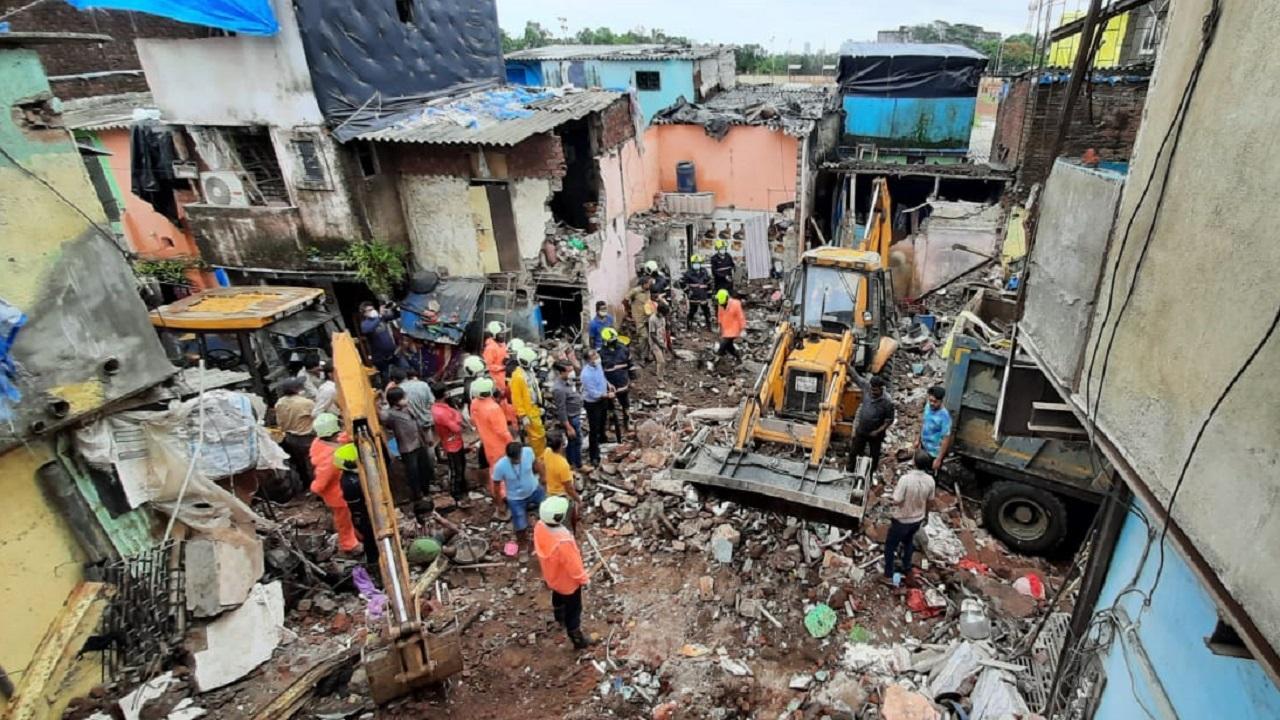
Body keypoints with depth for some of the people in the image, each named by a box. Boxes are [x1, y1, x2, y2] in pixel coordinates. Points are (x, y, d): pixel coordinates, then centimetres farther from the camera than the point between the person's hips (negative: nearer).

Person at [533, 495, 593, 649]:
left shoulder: (540, 526, -24)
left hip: (551, 576, 7)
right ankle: (577, 640, 39)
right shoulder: (563, 541, -45)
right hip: (568, 581, -7)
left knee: (558, 597, 36)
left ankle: (560, 617, 65)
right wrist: (584, 578, -8)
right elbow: (573, 565, -28)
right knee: (573, 610, 18)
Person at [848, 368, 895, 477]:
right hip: (861, 430, 3)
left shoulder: (887, 401, -24)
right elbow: (855, 376, -7)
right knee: (853, 452, 16)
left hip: (875, 434, -3)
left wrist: (878, 431, -19)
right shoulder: (867, 387, -15)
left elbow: (889, 420, -13)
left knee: (874, 456, 16)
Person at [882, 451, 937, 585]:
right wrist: (926, 515, 19)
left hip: (902, 520, -5)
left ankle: (888, 576, 21)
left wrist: (890, 501, -4)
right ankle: (907, 568, 48)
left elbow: (896, 501, -28)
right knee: (908, 541, 31)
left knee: (890, 546, 14)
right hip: (918, 519, 6)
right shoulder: (930, 480, -14)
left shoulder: (906, 479, -32)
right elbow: (929, 501, 2)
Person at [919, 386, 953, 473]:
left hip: (935, 453, -7)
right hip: (924, 448, 7)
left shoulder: (944, 416, -32)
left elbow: (946, 439, -26)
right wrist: (919, 439, 15)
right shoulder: (928, 406, -10)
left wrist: (939, 459, -23)